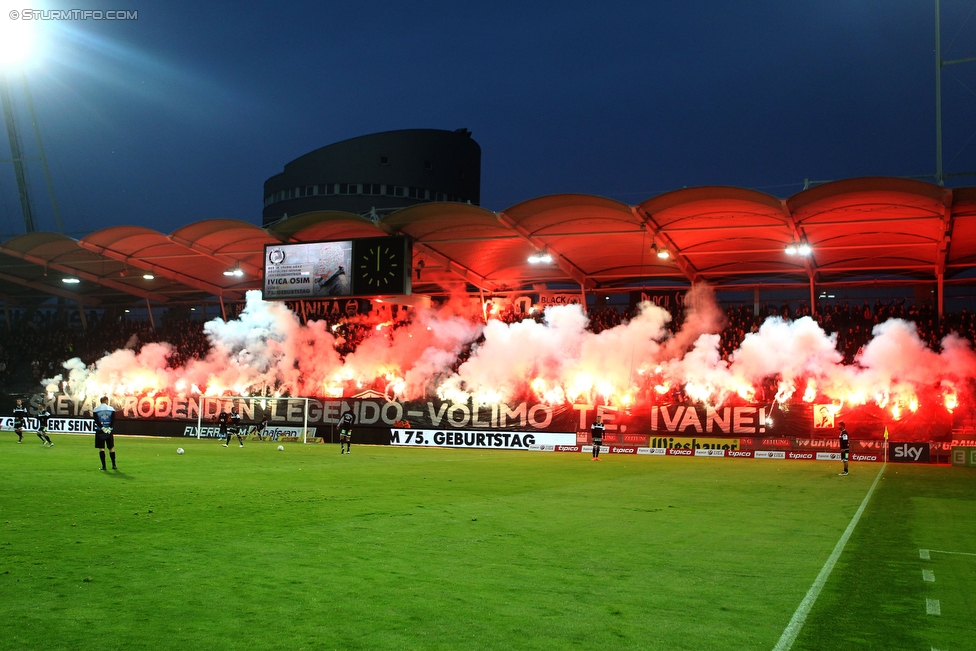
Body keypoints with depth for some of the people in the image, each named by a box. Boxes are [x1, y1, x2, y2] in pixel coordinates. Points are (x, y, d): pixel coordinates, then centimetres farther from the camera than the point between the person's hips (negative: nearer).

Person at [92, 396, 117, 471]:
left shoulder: (96, 409, 2)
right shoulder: (111, 409, 3)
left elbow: (96, 421, -8)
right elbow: (113, 420, -7)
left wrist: (102, 428, -12)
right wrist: (109, 428, -11)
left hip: (99, 431, -1)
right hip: (109, 431, 1)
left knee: (101, 448, 1)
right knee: (111, 448, 9)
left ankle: (103, 465, -5)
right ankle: (114, 465, 11)